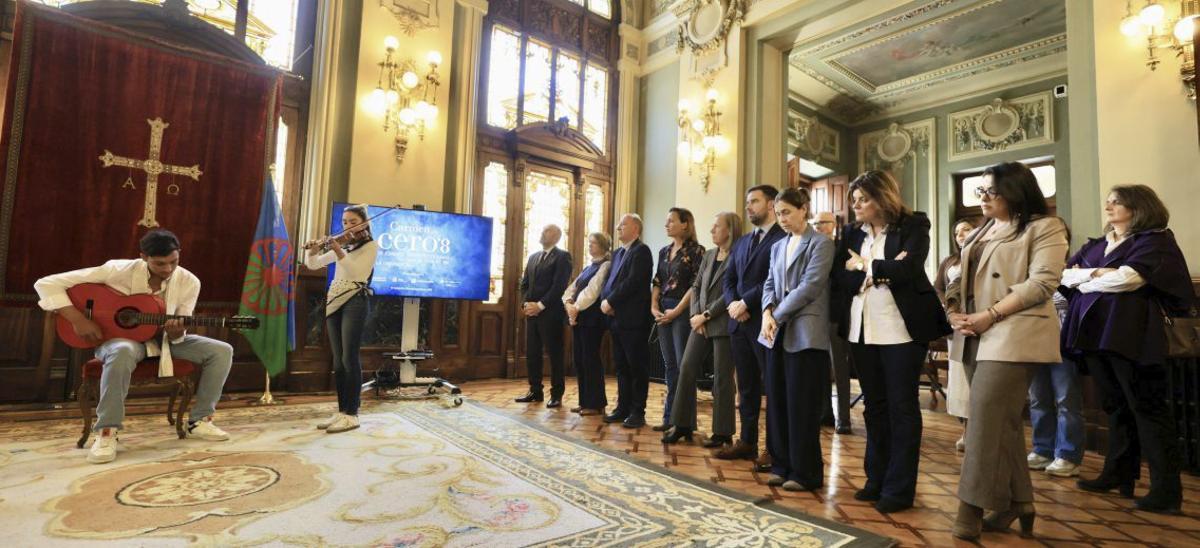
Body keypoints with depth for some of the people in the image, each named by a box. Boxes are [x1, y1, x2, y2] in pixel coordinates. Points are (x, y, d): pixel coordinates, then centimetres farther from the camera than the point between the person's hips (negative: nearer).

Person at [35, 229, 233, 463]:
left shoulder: (189, 282, -10)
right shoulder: (118, 270, -18)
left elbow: (179, 335, -4)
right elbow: (46, 284, -14)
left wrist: (176, 334, -29)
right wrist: (78, 319, -25)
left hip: (164, 340, 3)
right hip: (120, 337, -3)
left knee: (222, 351, -18)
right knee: (123, 353, -42)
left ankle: (200, 420, -7)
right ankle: (106, 431, -28)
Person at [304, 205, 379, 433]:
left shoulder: (370, 245, 0)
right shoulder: (341, 246, 20)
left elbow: (358, 273, -14)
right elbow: (312, 264, 18)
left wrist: (339, 252, -25)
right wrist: (313, 251, -2)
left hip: (355, 302, -7)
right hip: (334, 302, 7)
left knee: (349, 358, -11)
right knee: (337, 360, 7)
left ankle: (352, 414, -8)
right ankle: (341, 411, 14)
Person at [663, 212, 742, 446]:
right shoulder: (708, 255, 14)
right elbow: (696, 286, 12)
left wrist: (706, 315, -13)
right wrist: (695, 315, -2)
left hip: (723, 325, -7)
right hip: (702, 324, 7)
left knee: (722, 378, 1)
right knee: (686, 369, 4)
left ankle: (722, 433, 14)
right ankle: (682, 424, 15)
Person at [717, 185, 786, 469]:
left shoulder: (783, 239, -7)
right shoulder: (741, 242, 19)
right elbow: (729, 279, 14)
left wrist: (745, 303, -14)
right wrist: (733, 304, -4)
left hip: (765, 322, -7)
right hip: (739, 322, 8)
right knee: (746, 386, 13)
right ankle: (747, 441, 23)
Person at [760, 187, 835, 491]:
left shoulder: (821, 243, -4)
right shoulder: (778, 247, 17)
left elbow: (809, 287, -13)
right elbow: (769, 285, 12)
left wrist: (777, 316, -12)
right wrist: (767, 313, -7)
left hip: (806, 333, -6)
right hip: (780, 333, 6)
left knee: (802, 405, -1)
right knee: (777, 401, 9)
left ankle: (806, 473, 12)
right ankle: (782, 466, 21)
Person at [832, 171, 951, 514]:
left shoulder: (913, 226, -3)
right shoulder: (852, 232, 8)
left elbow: (907, 270, -19)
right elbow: (838, 278, -3)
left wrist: (864, 266, -8)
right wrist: (882, 272, -14)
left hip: (901, 330, -4)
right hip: (861, 330, 5)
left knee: (902, 407, 5)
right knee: (874, 406, 13)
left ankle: (900, 488, 14)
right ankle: (877, 479, 25)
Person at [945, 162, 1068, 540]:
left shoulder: (1044, 227, -1)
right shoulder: (979, 234, 21)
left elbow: (1042, 283, -13)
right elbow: (960, 280, 19)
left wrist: (989, 315, -18)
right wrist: (955, 311, 0)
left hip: (1012, 336, -7)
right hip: (976, 338, 7)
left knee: (987, 419, -10)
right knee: (1001, 420, 11)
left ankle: (974, 507, -2)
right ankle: (1017, 500, 20)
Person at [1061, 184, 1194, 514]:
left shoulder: (1155, 240, -1)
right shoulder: (1095, 246, 19)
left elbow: (1128, 278, -16)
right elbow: (1064, 274, 7)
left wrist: (1085, 282, -2)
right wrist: (1096, 272, -10)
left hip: (1130, 335, -6)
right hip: (1093, 333, 6)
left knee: (1147, 409, -3)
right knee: (1116, 407, 13)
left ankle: (1167, 489, 4)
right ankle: (1118, 474, 21)